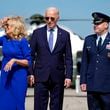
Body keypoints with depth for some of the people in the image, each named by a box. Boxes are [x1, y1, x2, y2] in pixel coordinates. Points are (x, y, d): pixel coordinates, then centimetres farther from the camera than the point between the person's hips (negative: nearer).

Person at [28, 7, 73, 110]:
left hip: (58, 77, 1)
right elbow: (31, 55, 5)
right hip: (41, 76, -1)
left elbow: (68, 58, 5)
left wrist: (68, 76, -2)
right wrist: (30, 73, -3)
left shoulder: (65, 34, 6)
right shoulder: (37, 33, 5)